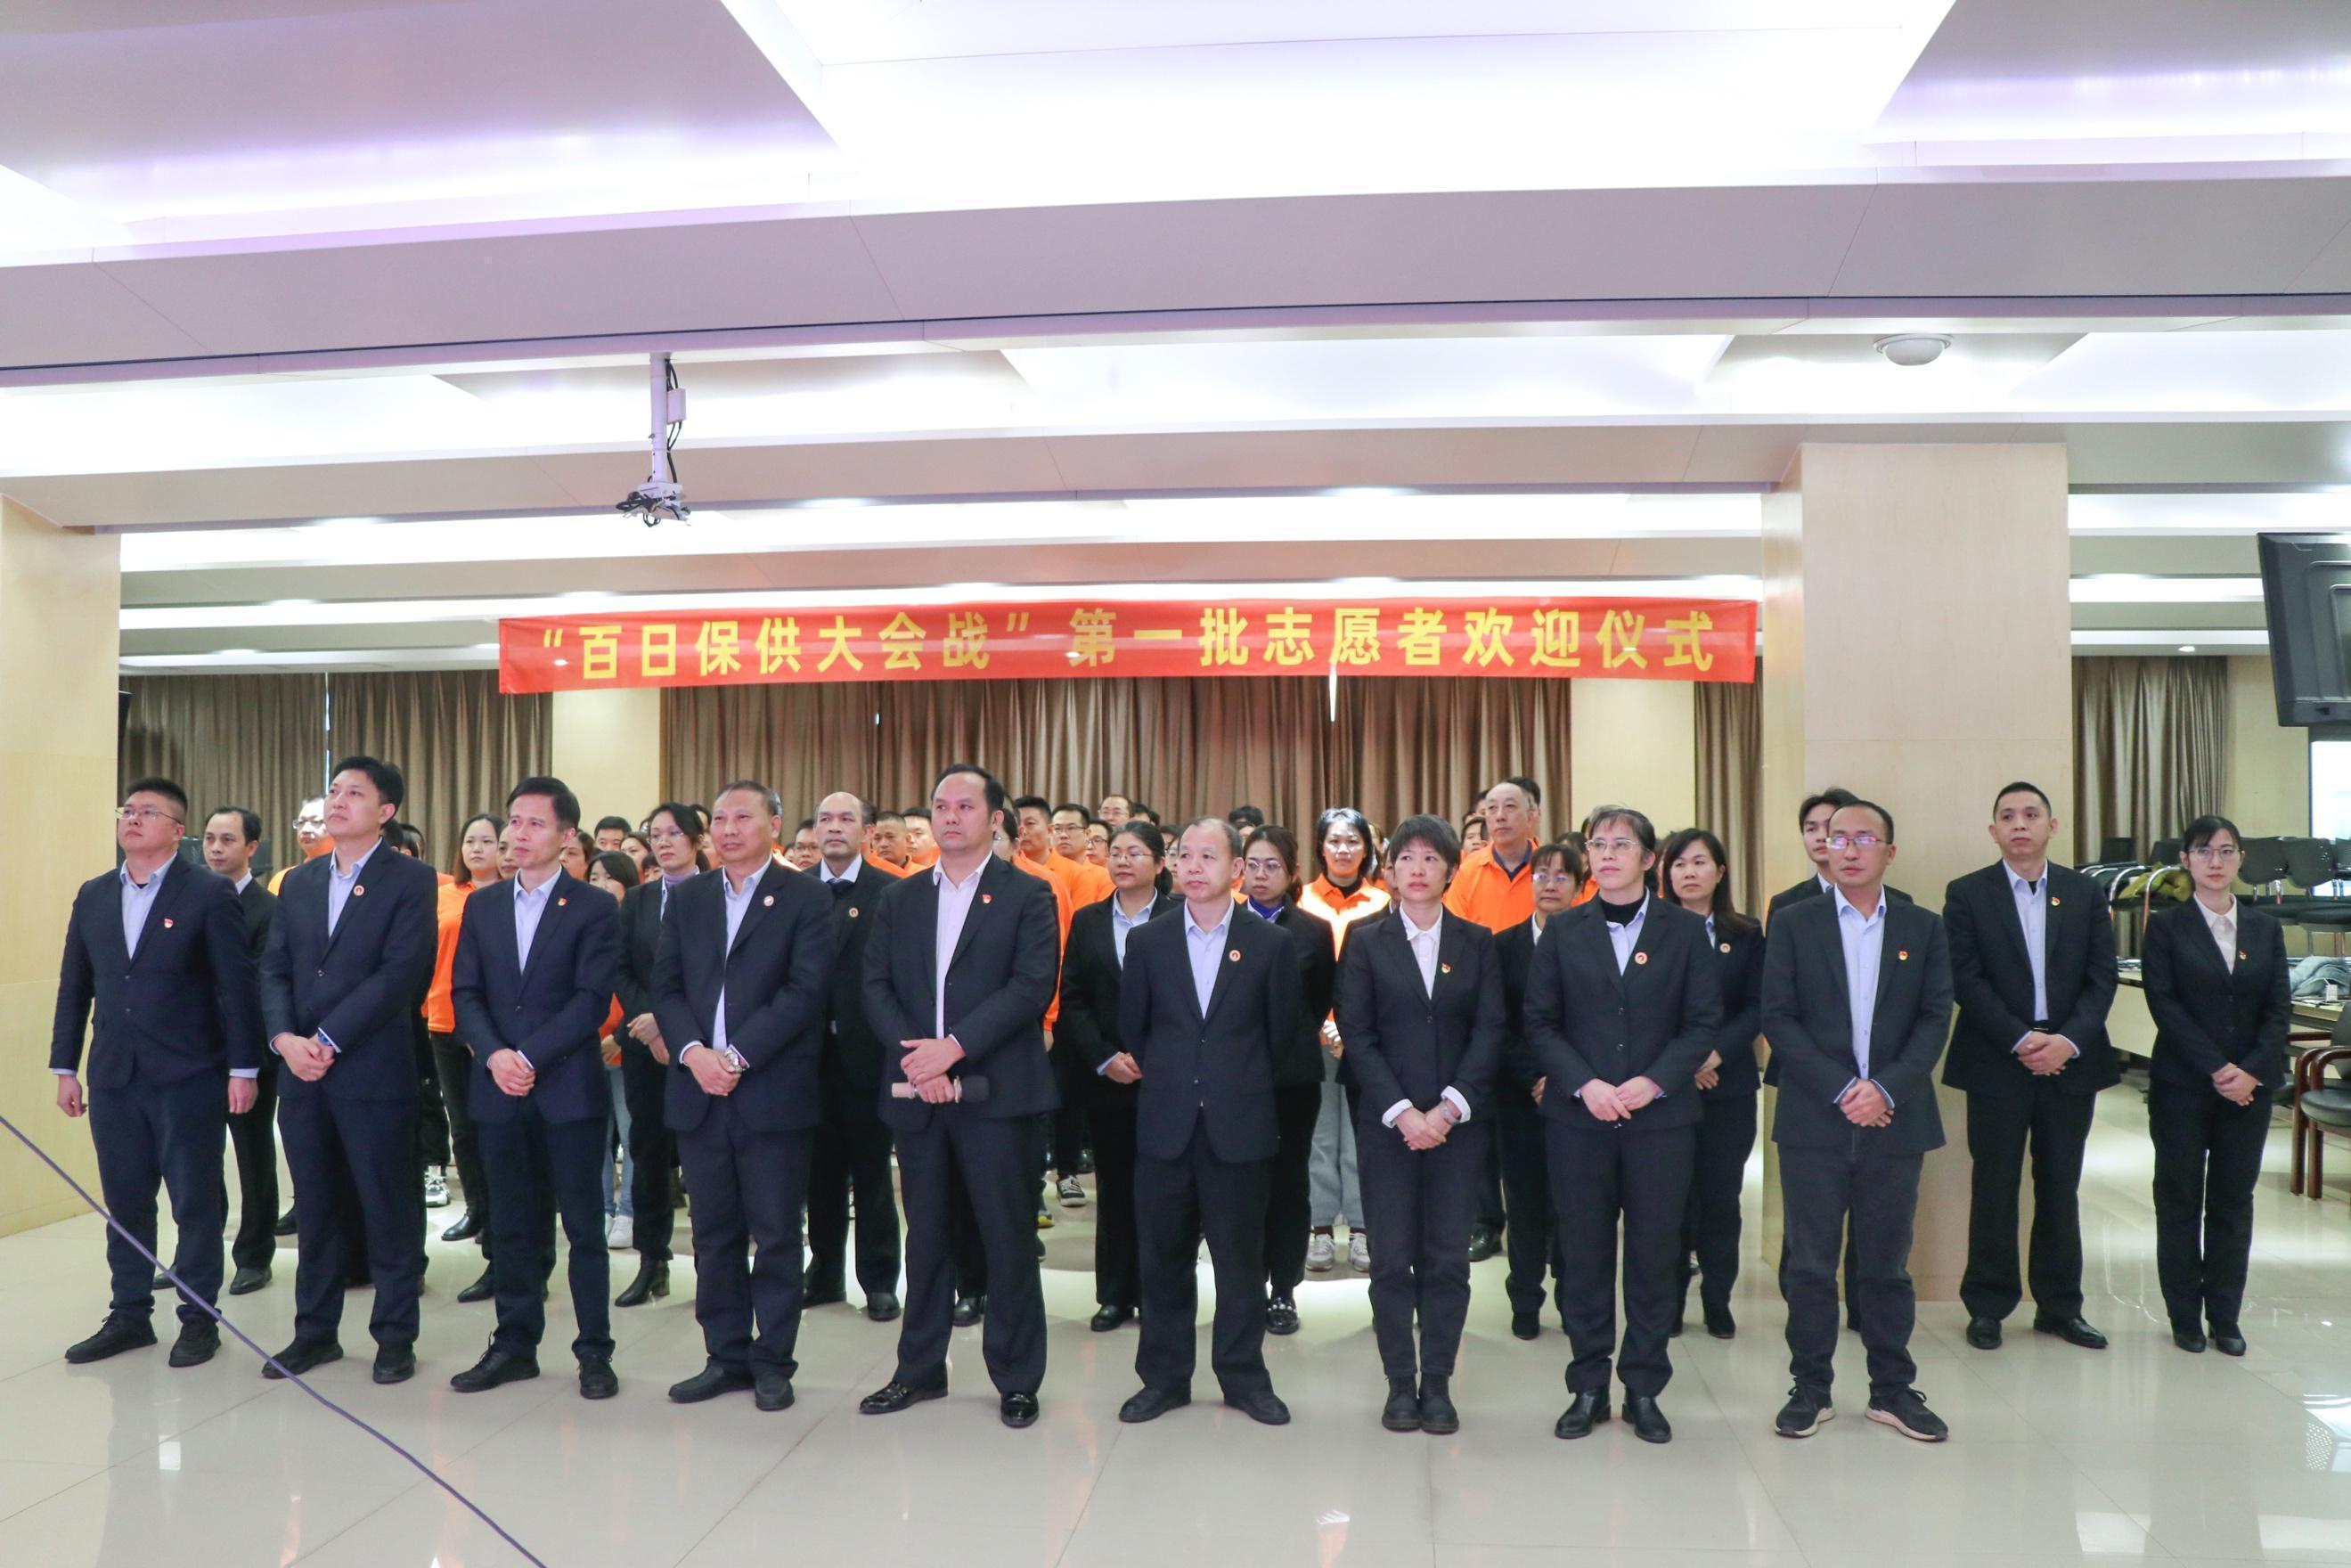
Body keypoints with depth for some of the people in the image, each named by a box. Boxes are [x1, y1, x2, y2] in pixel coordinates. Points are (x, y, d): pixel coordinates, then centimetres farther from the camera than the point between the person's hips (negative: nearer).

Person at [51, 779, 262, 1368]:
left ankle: (199, 1319, 15)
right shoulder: (93, 896, 11)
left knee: (196, 1203, 4)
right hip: (113, 1076, 5)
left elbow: (237, 985, -8)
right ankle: (129, 1315, 24)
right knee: (124, 1204, 12)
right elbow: (74, 985, 13)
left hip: (188, 1077, -5)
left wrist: (243, 1069, -11)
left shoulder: (210, 893, -6)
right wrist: (65, 1067, 10)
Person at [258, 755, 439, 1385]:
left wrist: (327, 1040, -16)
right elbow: (274, 970, 10)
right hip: (302, 1073, 5)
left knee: (388, 1209, 3)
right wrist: (285, 1038, -7)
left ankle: (395, 1335, 15)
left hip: (374, 1072, -5)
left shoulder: (411, 880, -4)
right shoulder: (299, 882, 14)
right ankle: (315, 1330, 25)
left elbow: (400, 973, -13)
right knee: (315, 1210, 13)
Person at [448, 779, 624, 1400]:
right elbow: (465, 993, 6)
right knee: (514, 1226, 11)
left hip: (569, 1088, -4)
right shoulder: (482, 905, 12)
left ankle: (594, 1351, 12)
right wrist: (493, 1055, -10)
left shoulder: (595, 907, -2)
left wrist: (530, 1057, -16)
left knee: (584, 1226, 3)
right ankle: (514, 1345, 21)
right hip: (498, 1090, 4)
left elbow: (592, 999, -9)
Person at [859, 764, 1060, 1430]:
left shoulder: (1028, 896, 0)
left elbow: (1033, 987, -11)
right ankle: (919, 1369, 25)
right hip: (916, 1092, 4)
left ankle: (1017, 1379, 14)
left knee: (1008, 1237, 2)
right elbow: (875, 987, 5)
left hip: (995, 1090, -3)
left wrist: (954, 1047, -18)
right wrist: (915, 1053, -11)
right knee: (925, 1234, 13)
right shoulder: (898, 899, 12)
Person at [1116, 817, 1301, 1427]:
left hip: (1240, 1124, -1)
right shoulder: (1147, 941, 3)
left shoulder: (1272, 944, -1)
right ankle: (1164, 1376, 21)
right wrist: (1165, 1080, 11)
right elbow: (1132, 1028, 10)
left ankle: (1244, 1377, 20)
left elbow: (1282, 1032, 6)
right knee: (1162, 1255, 8)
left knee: (1241, 1256, 6)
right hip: (1165, 1123, 2)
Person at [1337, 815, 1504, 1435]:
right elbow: (1357, 1037, -2)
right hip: (1387, 1122, -1)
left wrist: (1448, 1108, -11)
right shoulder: (1366, 946, 5)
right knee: (1393, 1259, 1)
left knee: (1449, 1257, 3)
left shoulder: (1477, 942, 7)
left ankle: (1437, 1383, 14)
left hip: (1458, 1122, 1)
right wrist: (1401, 1112, -12)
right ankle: (1400, 1383, 13)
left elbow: (1489, 1032, 0)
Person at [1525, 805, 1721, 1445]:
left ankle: (1644, 1388, 19)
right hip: (1578, 1118, 1)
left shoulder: (1686, 930, 4)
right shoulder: (1565, 932, 6)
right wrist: (1584, 1084, -12)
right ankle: (1588, 1387, 17)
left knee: (1655, 1253, 5)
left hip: (1661, 1117, 0)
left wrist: (1654, 1082, -14)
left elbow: (1704, 1023, 0)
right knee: (1584, 1254, 6)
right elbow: (1540, 1022, 3)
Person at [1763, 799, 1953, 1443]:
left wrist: (1887, 1089, -12)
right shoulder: (1793, 923, 2)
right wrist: (1841, 1090, -12)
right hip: (1814, 1121, -1)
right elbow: (1778, 1017, -3)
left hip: (1894, 1120, 1)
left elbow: (1935, 1019, 1)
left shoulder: (1923, 928, 7)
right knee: (1808, 1263, 3)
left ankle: (1892, 1389, 21)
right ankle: (1810, 1388, 15)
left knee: (1886, 1262, 9)